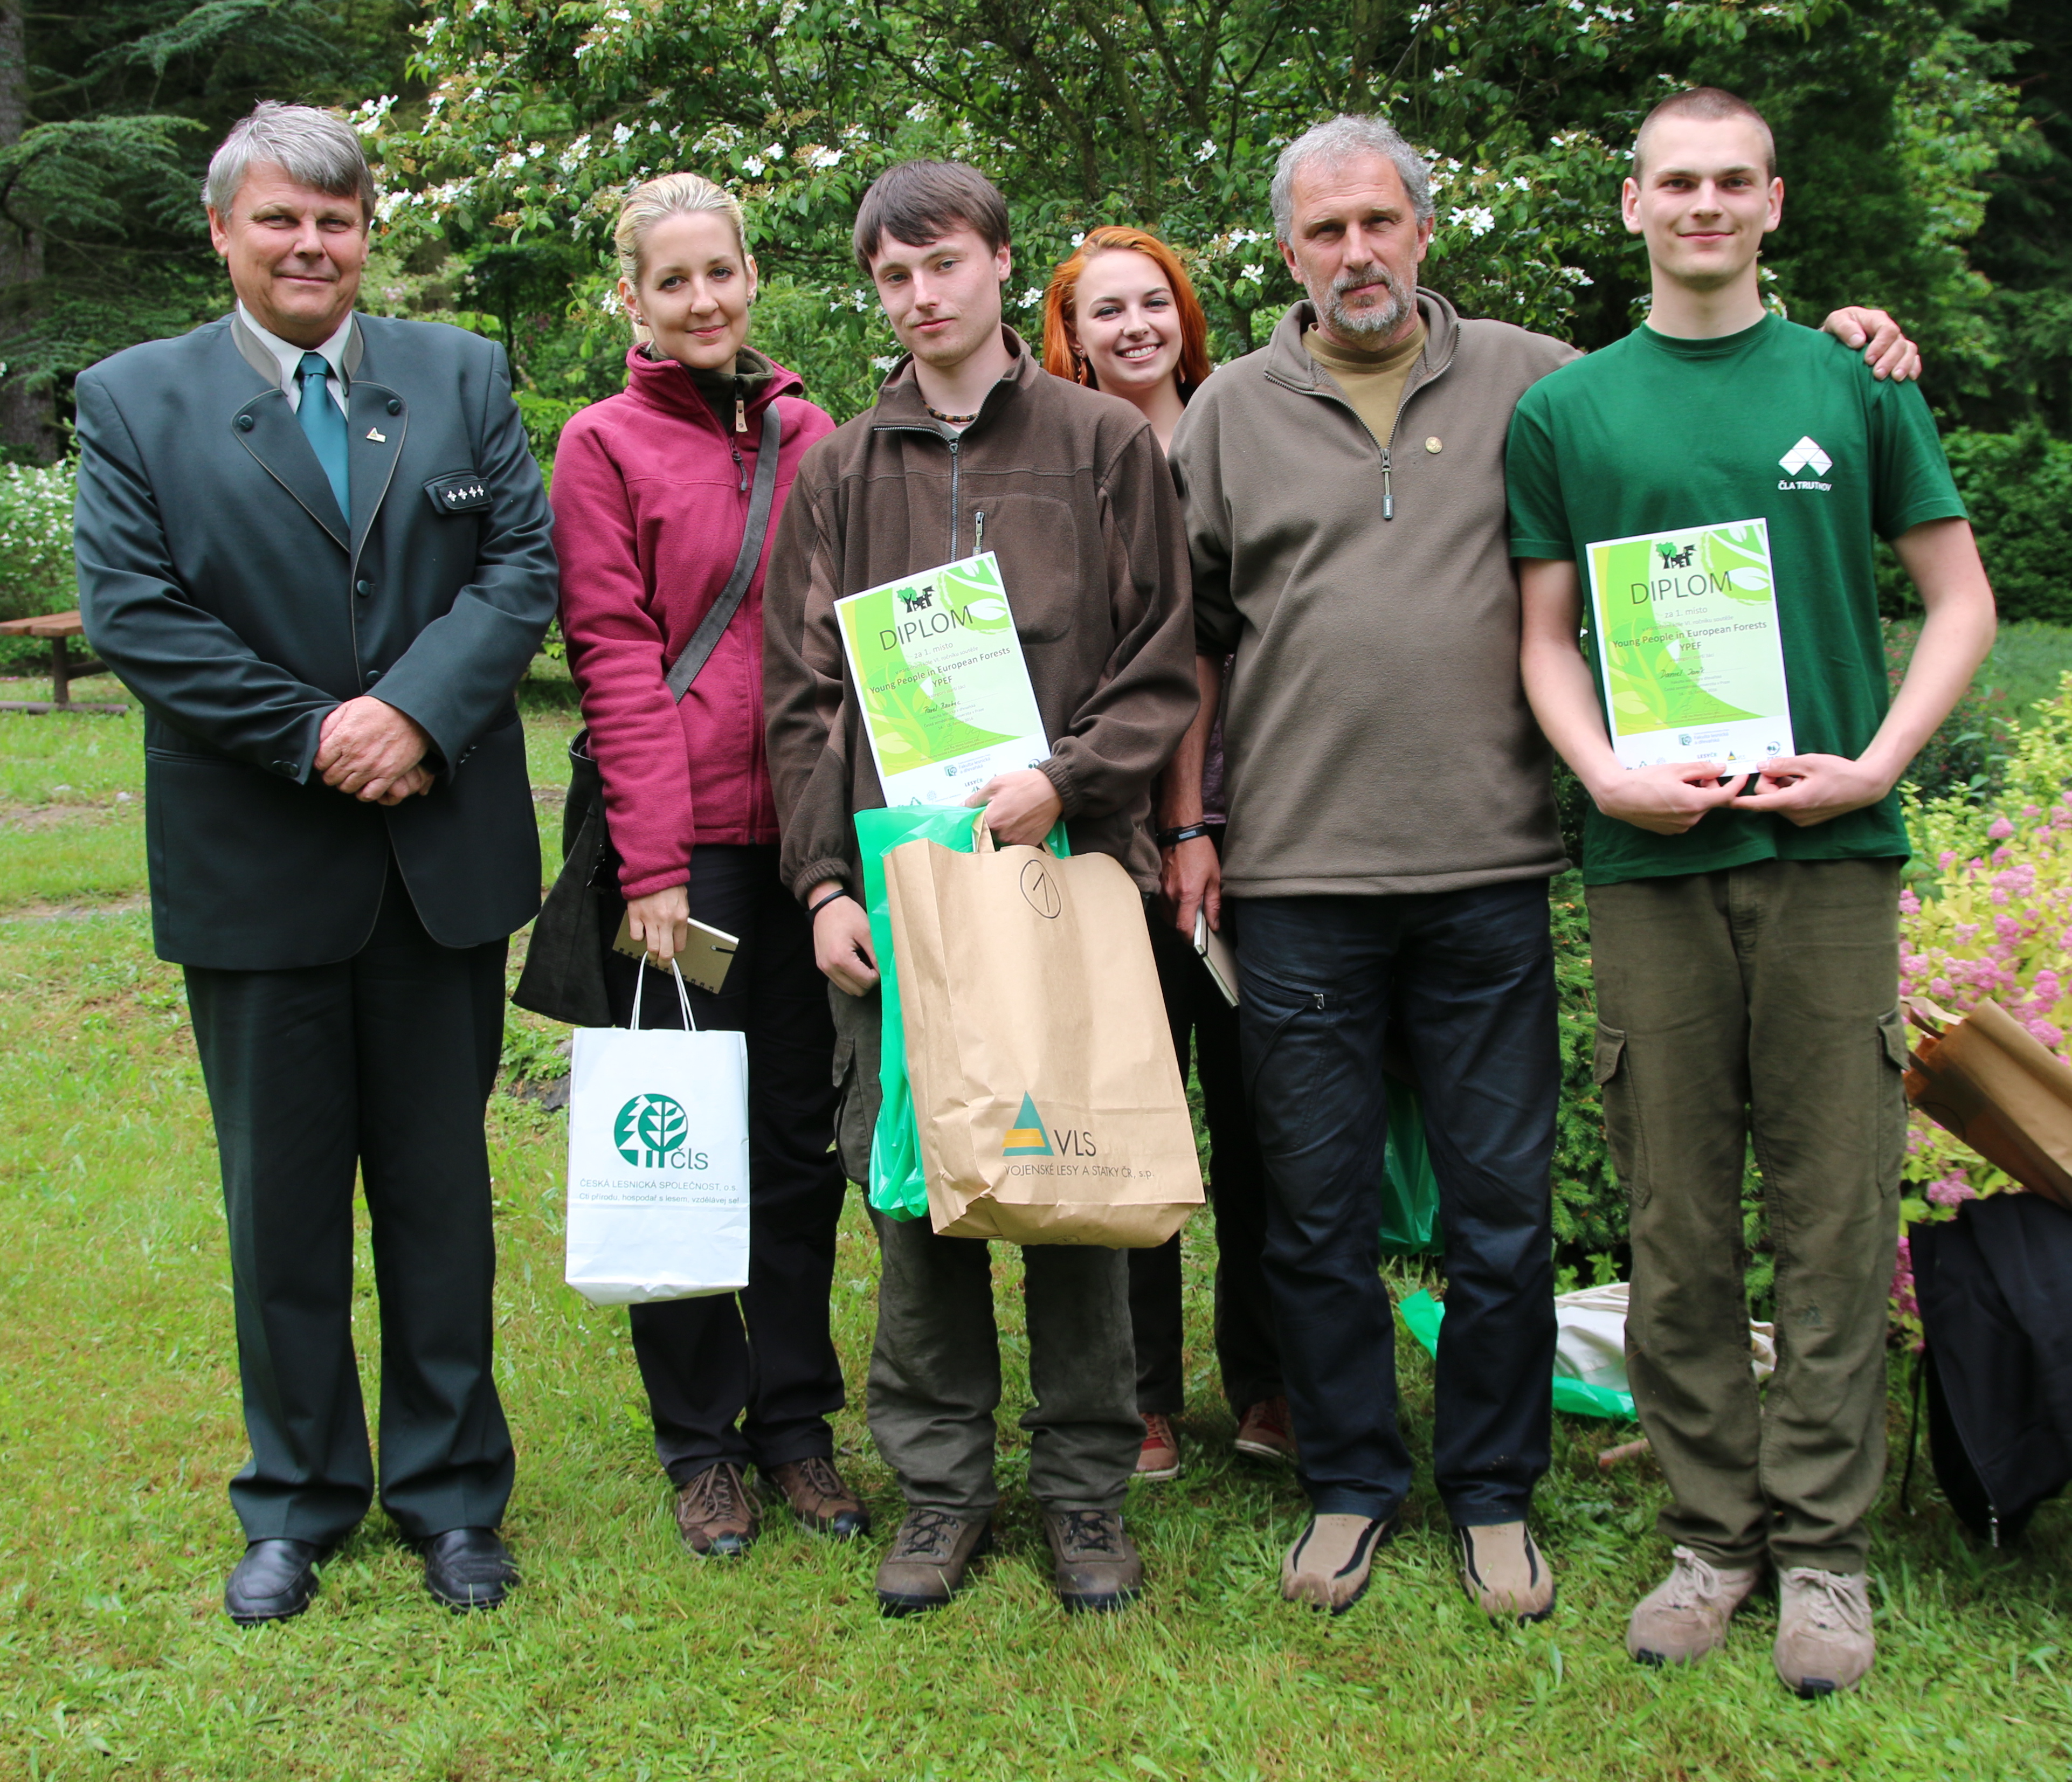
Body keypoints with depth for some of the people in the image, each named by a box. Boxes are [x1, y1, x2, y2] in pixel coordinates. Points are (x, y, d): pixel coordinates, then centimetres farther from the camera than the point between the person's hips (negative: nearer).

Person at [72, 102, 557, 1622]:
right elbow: (133, 613, -7)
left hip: (444, 855, 1)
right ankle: (296, 1503, 26)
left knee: (442, 1189, 10)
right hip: (255, 868, -1)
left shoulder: (463, 377, 6)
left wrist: (416, 713, -18)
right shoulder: (135, 401, 1)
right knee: (281, 1200, 10)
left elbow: (524, 566, -2)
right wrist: (316, 737, -14)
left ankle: (450, 1493, 25)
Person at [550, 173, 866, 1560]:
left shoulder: (808, 435, 11)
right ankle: (702, 1440, 18)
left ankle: (797, 1419, 23)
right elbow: (615, 656, -6)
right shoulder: (605, 446, -1)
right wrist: (652, 862, -12)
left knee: (800, 1130, 9)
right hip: (679, 840, -4)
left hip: (803, 829, 4)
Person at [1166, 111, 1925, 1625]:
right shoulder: (1233, 413, 8)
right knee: (1318, 1215, 8)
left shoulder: (1530, 380, 8)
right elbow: (1187, 634, 10)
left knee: (1504, 1209, 6)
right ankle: (1351, 1484, 25)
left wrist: (1825, 340, 3)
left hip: (1490, 875, 0)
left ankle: (1495, 1495, 23)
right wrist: (1189, 827, 6)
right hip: (1298, 885, 0)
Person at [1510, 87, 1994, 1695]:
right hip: (1652, 858, 1)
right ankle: (1712, 1534, 17)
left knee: (1837, 1213, 2)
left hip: (1829, 849, 0)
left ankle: (1822, 1547, 13)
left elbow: (1962, 597, 9)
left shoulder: (1855, 382, 8)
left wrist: (1878, 763, -5)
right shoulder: (1567, 409, 9)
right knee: (1677, 1220, 4)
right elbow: (1548, 638, 10)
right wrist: (1608, 775, -8)